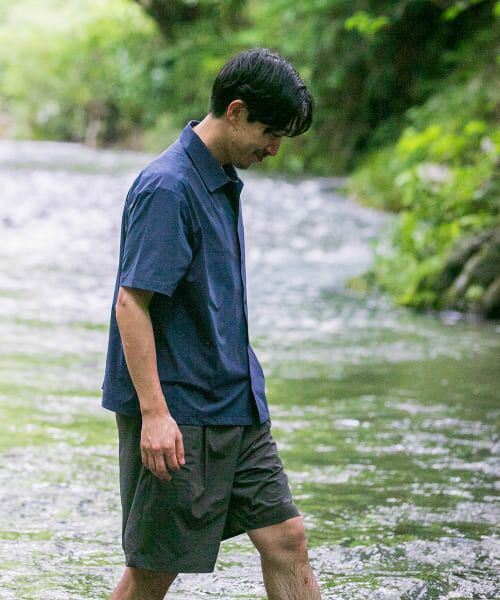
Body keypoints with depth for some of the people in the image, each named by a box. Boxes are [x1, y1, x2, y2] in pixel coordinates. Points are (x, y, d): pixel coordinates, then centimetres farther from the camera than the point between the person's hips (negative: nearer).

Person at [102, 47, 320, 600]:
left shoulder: (223, 180, 12)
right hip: (178, 413, -9)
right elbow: (131, 304, -21)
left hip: (237, 407, 9)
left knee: (285, 539, 5)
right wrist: (154, 413, -26)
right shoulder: (167, 188, -17)